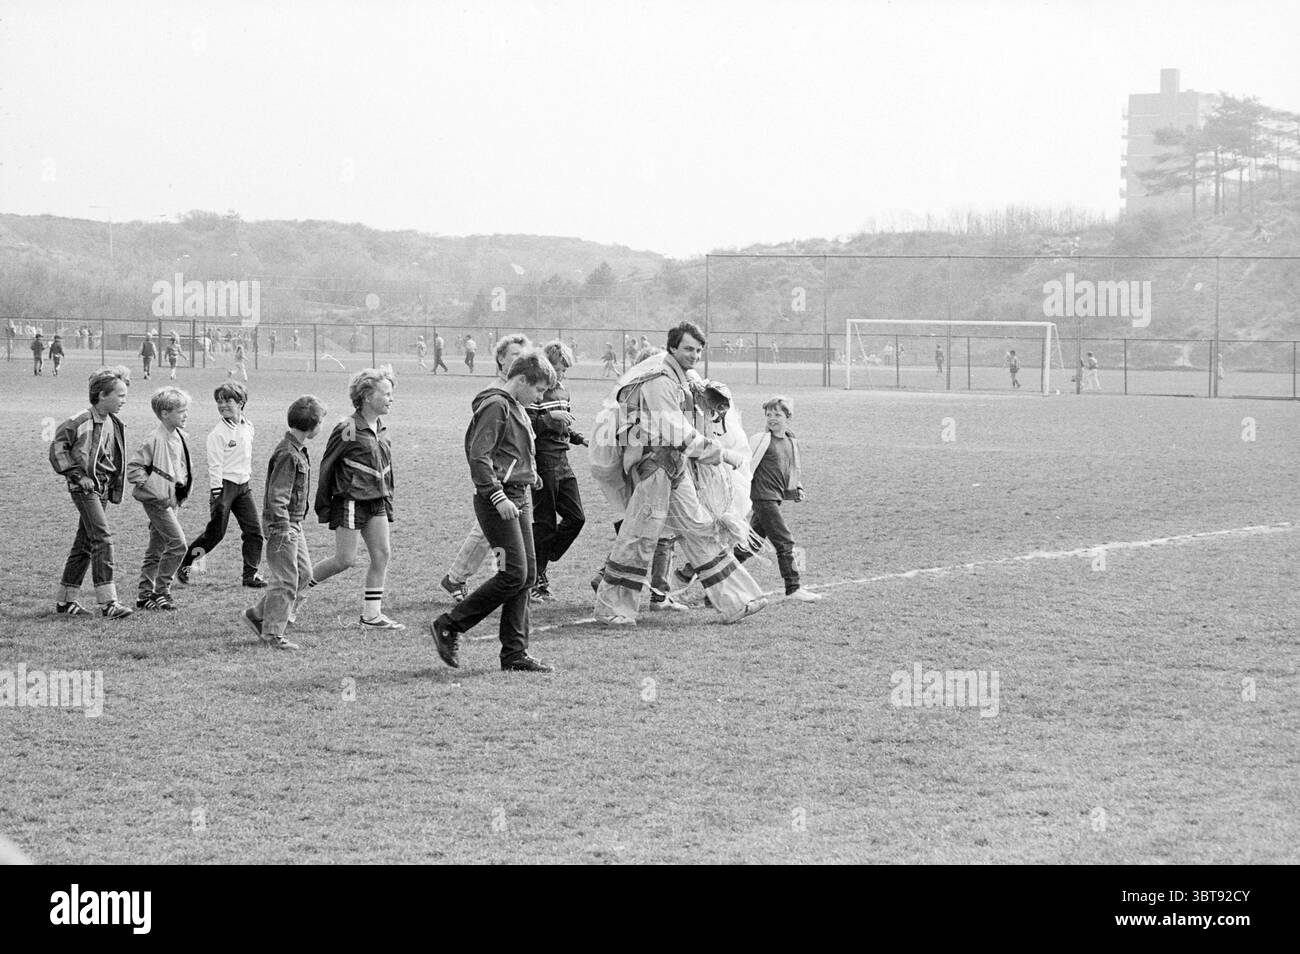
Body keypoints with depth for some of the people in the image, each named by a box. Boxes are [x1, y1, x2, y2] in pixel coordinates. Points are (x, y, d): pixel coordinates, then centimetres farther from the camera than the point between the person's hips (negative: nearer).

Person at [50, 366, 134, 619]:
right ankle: (107, 602, -19)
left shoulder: (114, 423, 9)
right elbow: (57, 447, -11)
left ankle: (65, 600, 20)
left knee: (85, 544, 12)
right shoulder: (83, 422, -15)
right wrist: (77, 474, -14)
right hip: (86, 488, -8)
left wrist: (114, 486, 12)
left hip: (103, 489, 9)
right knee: (102, 538, -16)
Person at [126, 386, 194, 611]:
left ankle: (145, 595, 19)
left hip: (173, 500, 8)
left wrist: (183, 483, 12)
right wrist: (151, 486, -18)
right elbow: (133, 468, -17)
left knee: (156, 549, 12)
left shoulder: (180, 436, 8)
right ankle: (161, 591, -4)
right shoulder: (155, 440, -18)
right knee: (177, 544, -12)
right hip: (158, 500, -8)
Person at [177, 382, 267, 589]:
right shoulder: (217, 433, -12)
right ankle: (184, 564, 12)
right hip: (224, 485, -6)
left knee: (254, 531, 0)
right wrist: (216, 496, -17)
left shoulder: (248, 428, 8)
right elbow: (215, 466, -14)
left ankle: (250, 574, 8)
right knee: (215, 533, -3)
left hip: (243, 486, 6)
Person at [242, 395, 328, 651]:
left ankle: (258, 615, 21)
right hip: (283, 525, -10)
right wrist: (282, 529, -23)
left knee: (304, 573, 14)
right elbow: (277, 496, -23)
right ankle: (273, 635, 3)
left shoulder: (299, 451, 10)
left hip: (294, 524, 10)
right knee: (286, 580, -5)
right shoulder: (288, 454, -21)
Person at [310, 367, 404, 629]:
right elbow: (327, 465, -9)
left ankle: (371, 615, 7)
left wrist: (387, 501, 16)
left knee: (382, 554, 1)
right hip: (350, 500, -7)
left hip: (376, 501, 7)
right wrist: (323, 506, -6)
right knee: (345, 560, -6)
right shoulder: (348, 430, -15)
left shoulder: (381, 429, 9)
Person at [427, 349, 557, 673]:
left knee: (527, 574, 6)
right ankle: (448, 627, -3)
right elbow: (478, 456, -20)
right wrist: (499, 497, -24)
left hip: (518, 498, 10)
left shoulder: (516, 408, 19)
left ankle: (515, 654, 9)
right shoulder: (495, 406, -13)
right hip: (498, 501, -10)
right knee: (514, 574, -13)